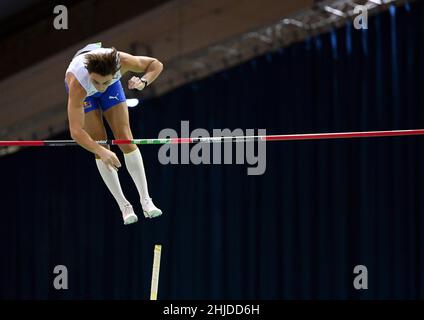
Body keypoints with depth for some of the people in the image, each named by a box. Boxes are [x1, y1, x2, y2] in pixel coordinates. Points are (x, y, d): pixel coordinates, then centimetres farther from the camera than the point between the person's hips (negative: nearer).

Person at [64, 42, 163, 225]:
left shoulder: (122, 61, -42)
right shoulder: (77, 82, -47)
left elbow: (156, 64, -22)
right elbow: (76, 131, -49)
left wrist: (143, 82, -42)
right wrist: (101, 152, -62)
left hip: (112, 86, 2)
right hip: (83, 91, -2)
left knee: (126, 139, -6)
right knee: (101, 145, -8)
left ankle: (145, 200, -1)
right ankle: (124, 205, 0)